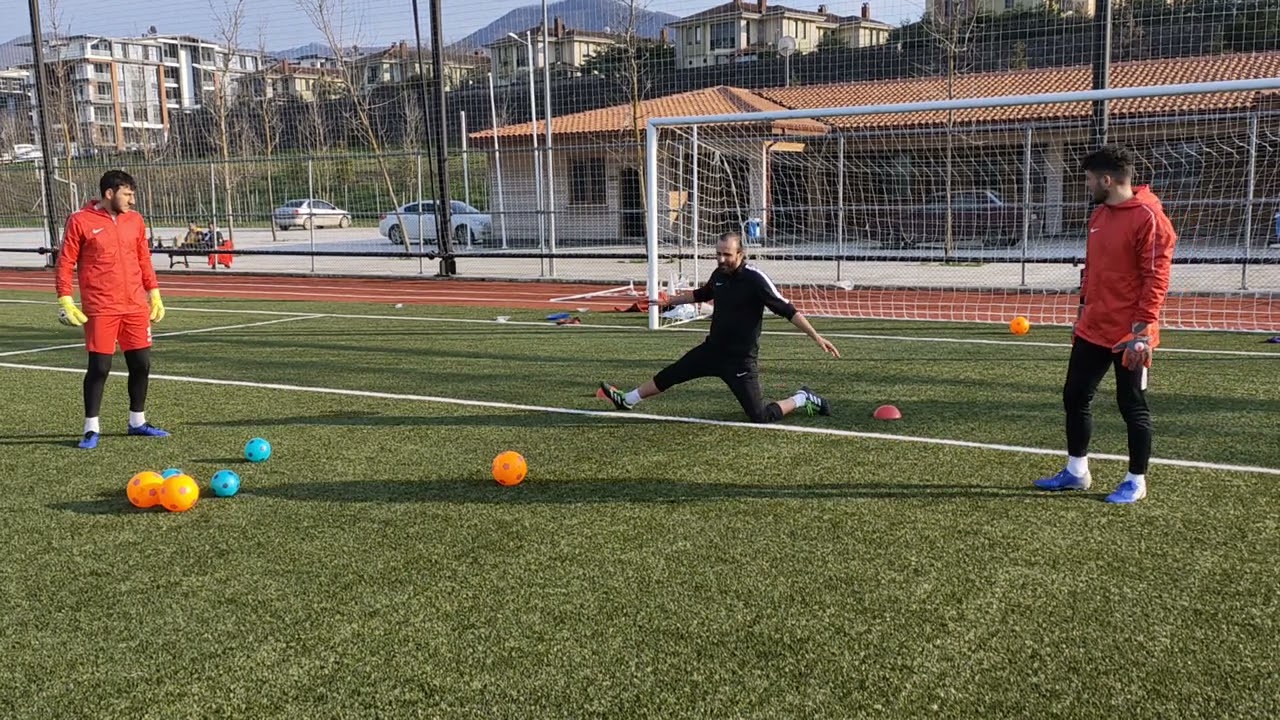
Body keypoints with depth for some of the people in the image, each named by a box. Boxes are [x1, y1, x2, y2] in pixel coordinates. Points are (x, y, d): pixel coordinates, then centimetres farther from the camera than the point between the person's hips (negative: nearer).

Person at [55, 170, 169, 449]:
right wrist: (65, 300, -9)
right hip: (100, 309, -5)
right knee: (99, 367, -2)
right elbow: (65, 263, -3)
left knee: (141, 364, 8)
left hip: (136, 307, 5)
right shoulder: (80, 221, -4)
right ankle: (91, 429, 11)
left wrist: (154, 293, 14)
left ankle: (137, 421, 24)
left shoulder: (135, 220, 10)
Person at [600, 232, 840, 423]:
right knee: (670, 374, 16)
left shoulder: (755, 279, -20)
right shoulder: (719, 274, 2)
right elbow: (702, 294, 24)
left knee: (760, 417, -9)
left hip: (740, 359, -7)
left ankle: (803, 399, 14)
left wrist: (816, 337, -28)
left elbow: (787, 310, -22)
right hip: (712, 349, 7)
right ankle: (627, 400, 35)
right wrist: (672, 301, 32)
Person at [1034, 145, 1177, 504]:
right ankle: (1076, 471, 25)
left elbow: (1156, 278, -18)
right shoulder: (1098, 215, 12)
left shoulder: (1148, 217, -14)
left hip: (1128, 335, -8)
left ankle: (1136, 481, 16)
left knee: (1132, 406, 3)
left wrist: (1141, 330, -21)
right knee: (1075, 396, 12)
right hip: (1092, 330, 8)